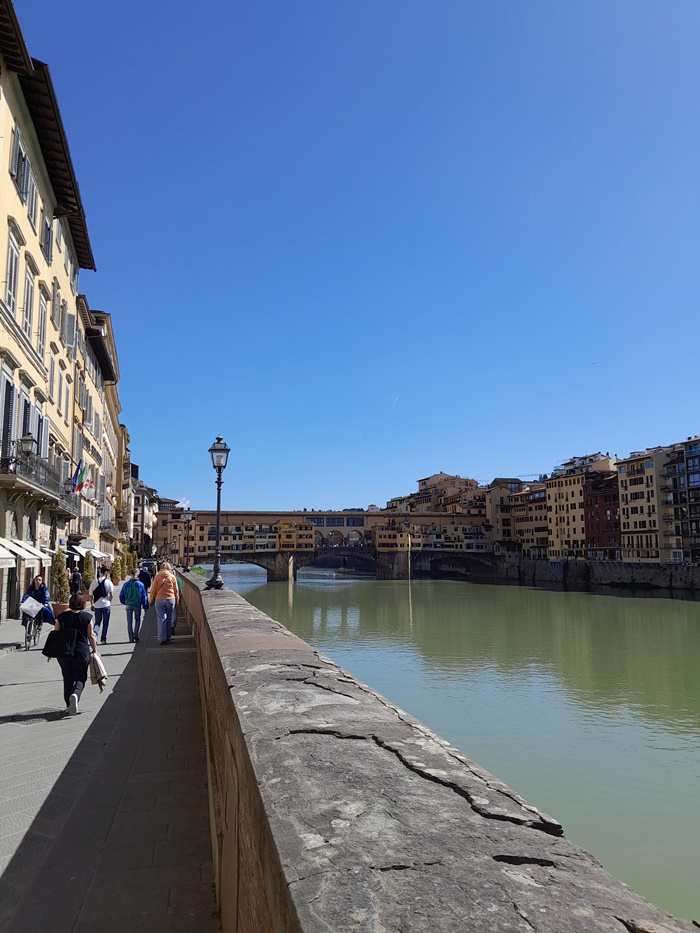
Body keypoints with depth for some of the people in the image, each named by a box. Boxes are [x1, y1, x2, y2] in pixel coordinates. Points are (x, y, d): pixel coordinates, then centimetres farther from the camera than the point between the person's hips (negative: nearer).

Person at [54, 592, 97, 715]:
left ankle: (69, 705, 23)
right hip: (81, 653, -2)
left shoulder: (62, 616, 1)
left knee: (67, 679, 17)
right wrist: (95, 650, 7)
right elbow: (91, 636, -4)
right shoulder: (87, 617, -5)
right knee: (80, 678, 9)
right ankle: (75, 695, -19)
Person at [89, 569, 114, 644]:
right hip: (106, 605, -3)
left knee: (97, 622, 16)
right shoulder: (108, 582, -7)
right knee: (105, 623, 8)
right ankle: (103, 639, 10)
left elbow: (91, 595, 7)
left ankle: (94, 632, -12)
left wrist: (92, 604, 19)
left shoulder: (94, 582, 2)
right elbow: (111, 595, -6)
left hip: (97, 605, 3)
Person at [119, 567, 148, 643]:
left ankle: (131, 638, 9)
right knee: (137, 620, 15)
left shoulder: (126, 584, -3)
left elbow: (121, 595, 3)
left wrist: (124, 602, 21)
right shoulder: (140, 584, -6)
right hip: (137, 605, -1)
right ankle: (135, 634, -3)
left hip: (129, 605, 1)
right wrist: (145, 606, 8)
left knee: (129, 622, 9)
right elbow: (144, 596, -2)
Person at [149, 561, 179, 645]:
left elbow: (153, 590, 1)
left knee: (161, 619, 1)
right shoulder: (172, 577, 1)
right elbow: (176, 591, 7)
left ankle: (163, 639, -4)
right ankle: (168, 638, 16)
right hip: (171, 600, 1)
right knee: (169, 619, 12)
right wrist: (176, 602, 16)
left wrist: (151, 601, 13)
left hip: (159, 600, -1)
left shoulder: (157, 576, -2)